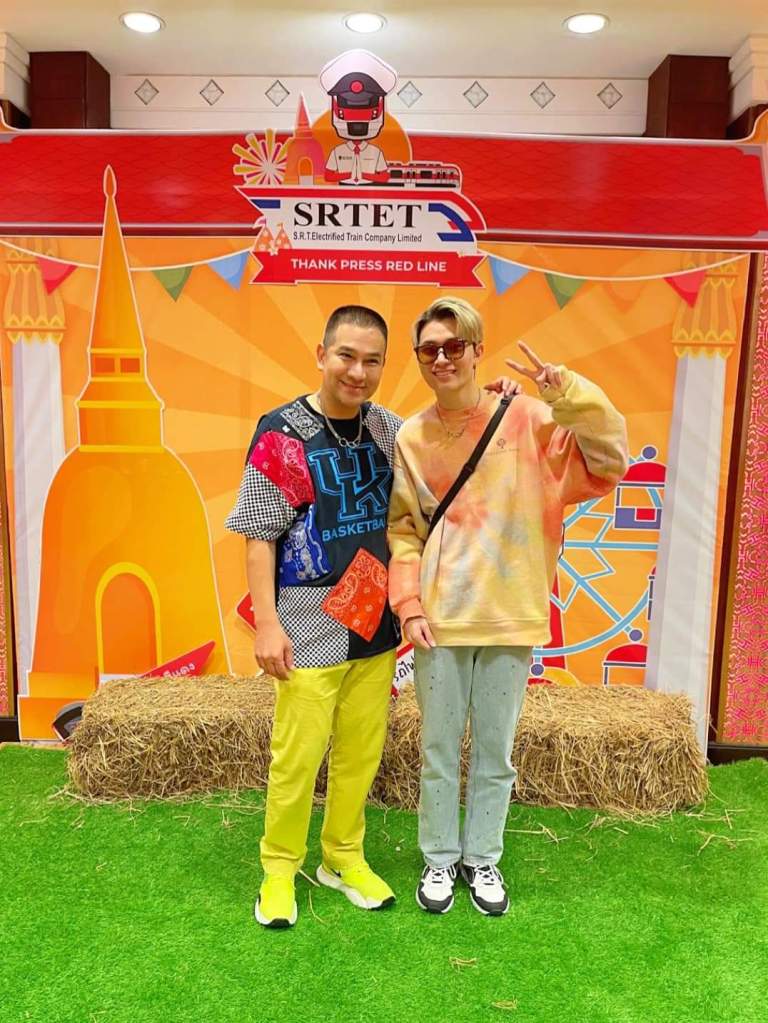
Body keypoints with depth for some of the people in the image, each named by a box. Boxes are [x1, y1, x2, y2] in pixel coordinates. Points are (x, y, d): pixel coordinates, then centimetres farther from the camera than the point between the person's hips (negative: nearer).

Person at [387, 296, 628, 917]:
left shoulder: (529, 419, -4)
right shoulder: (410, 438, 1)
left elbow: (608, 463, -13)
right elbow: (401, 529, 3)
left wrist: (567, 394, -24)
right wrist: (409, 603, -7)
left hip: (510, 620, -1)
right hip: (439, 621, 1)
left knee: (495, 753, 15)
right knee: (439, 752, 15)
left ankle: (483, 859, 37)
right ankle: (440, 859, 36)